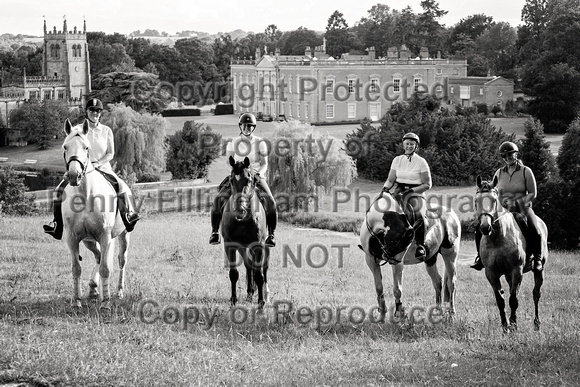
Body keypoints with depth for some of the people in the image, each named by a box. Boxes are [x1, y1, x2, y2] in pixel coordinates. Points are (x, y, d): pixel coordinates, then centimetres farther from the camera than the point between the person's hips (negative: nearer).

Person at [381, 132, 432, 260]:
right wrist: (385, 188, -6)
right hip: (399, 192, 4)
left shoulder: (421, 162, 1)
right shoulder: (397, 160, 12)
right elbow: (390, 180, 15)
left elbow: (427, 184, -1)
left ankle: (421, 246, -31)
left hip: (416, 193, -4)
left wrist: (412, 190, -13)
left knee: (418, 214, -34)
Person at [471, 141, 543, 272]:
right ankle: (481, 257, 1)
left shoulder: (526, 171, 1)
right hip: (502, 209, 3)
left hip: (522, 207, -3)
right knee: (480, 229, -14)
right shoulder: (499, 173, 11)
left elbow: (533, 193, 0)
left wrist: (518, 202, -14)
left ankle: (537, 258, -12)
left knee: (533, 231, -31)